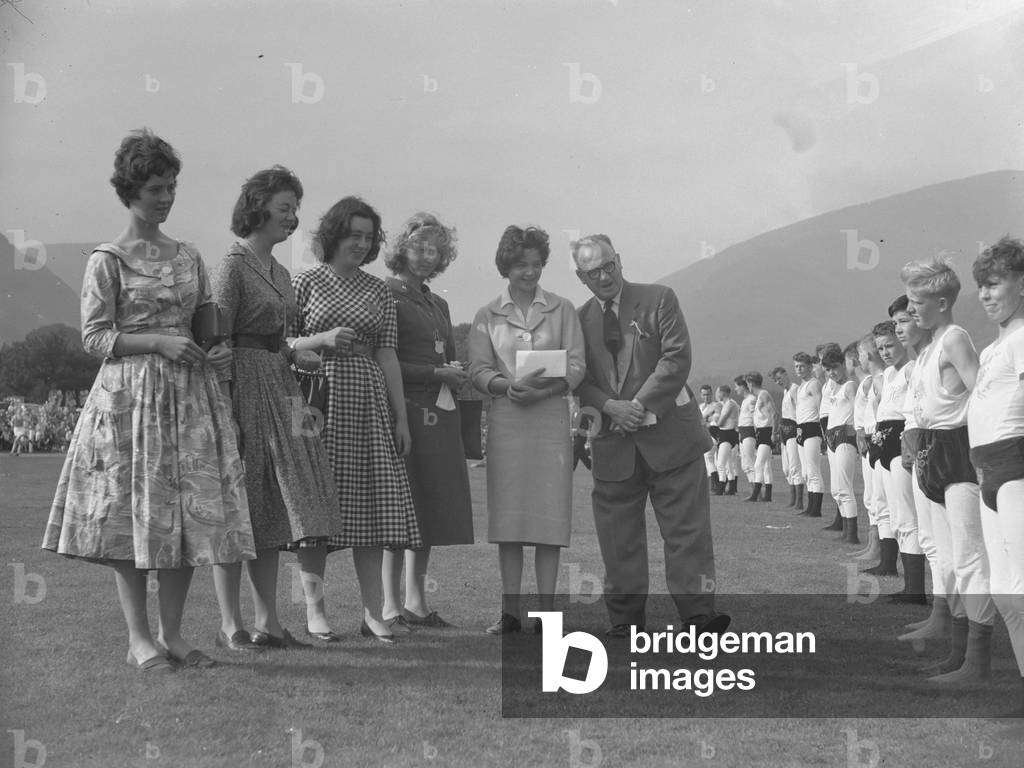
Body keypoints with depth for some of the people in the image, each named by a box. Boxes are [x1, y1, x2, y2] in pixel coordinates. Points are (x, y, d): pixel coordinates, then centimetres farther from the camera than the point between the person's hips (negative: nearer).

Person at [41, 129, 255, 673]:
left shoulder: (188, 256, 13)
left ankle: (171, 633, 12)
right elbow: (94, 337, -5)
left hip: (190, 394, 5)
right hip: (130, 395, -5)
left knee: (193, 513, 2)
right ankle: (138, 638, 6)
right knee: (134, 511, -2)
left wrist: (217, 352, 0)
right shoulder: (108, 260, -2)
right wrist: (158, 343, -15)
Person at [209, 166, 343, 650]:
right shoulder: (233, 266, -8)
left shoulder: (279, 272, 17)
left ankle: (267, 621, 11)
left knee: (273, 508, 7)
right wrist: (225, 409, -18)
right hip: (244, 388, -8)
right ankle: (230, 625, 3)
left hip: (279, 390, 8)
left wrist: (297, 357, 3)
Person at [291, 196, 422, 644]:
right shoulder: (304, 284, 3)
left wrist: (402, 416, 5)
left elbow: (387, 354, 9)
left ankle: (374, 614, 3)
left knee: (371, 507, 0)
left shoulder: (379, 292, 12)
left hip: (368, 405, 3)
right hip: (318, 403, -3)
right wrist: (323, 340, -14)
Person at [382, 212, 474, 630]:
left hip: (440, 416, 8)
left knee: (431, 506, 8)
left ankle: (416, 602, 14)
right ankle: (390, 606, -3)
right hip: (406, 411, -8)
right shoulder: (386, 295, -4)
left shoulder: (437, 303, 21)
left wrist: (455, 376, 2)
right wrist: (436, 374, -11)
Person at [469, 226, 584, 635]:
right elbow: (479, 370, 4)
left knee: (549, 515, -3)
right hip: (505, 421, 1)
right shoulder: (487, 316, 11)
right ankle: (510, 612, 5)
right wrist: (508, 386, -16)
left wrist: (543, 389, -14)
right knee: (507, 516, 0)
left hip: (551, 419, 0)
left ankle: (546, 612, 2)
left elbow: (576, 366, 3)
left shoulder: (562, 310, 9)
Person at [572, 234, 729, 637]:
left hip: (668, 433, -3)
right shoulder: (579, 319, 11)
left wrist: (640, 406, -13)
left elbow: (677, 359, -6)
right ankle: (625, 617, 12)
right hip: (613, 444, 3)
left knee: (687, 528, -5)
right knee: (618, 535, 4)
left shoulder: (659, 299, 3)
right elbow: (578, 380, 6)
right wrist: (610, 407, -13)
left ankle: (698, 613, -4)